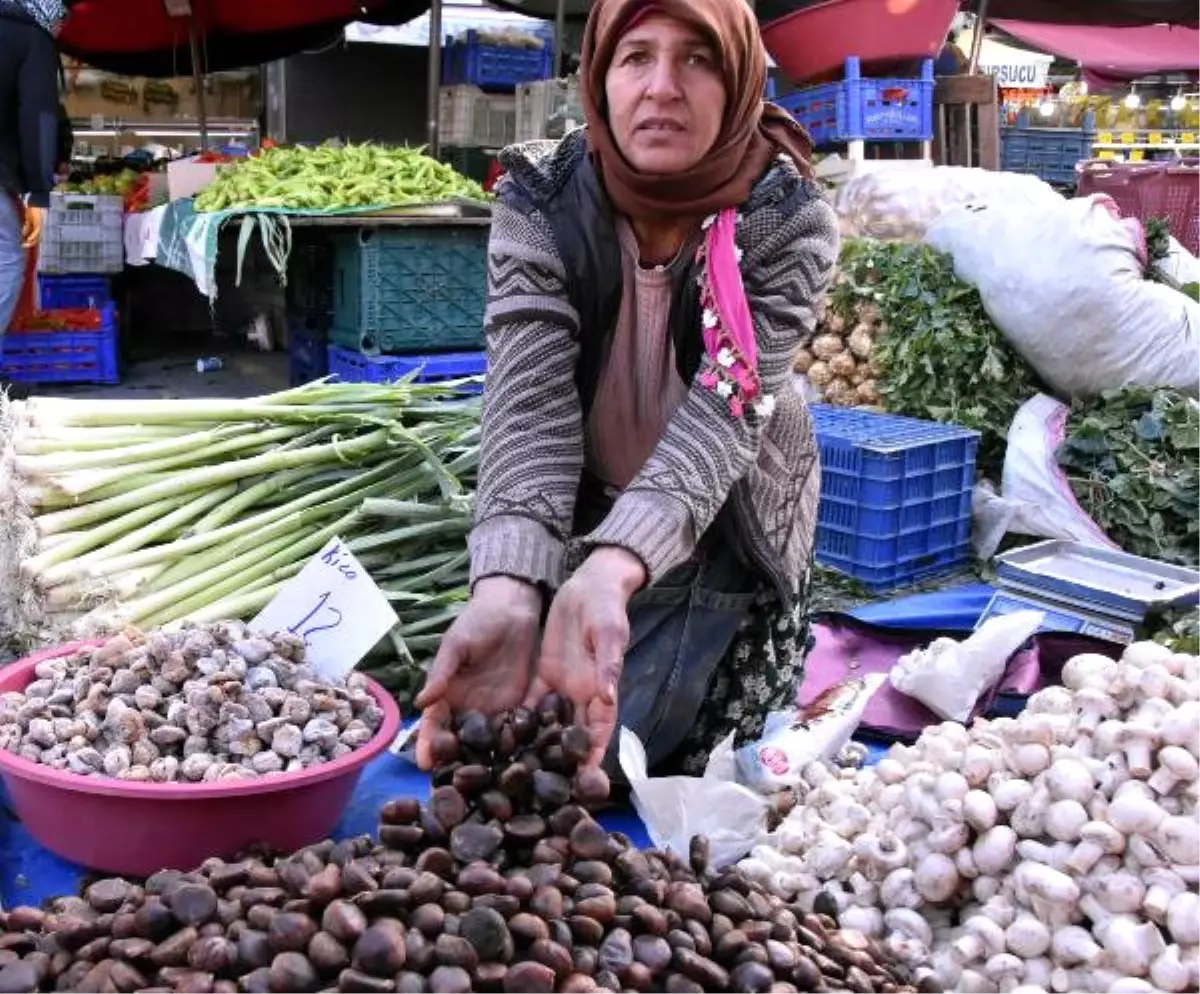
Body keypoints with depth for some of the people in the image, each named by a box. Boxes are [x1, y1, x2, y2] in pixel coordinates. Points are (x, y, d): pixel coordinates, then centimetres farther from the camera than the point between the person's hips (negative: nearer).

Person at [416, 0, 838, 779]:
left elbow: (725, 410, -36)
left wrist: (609, 574, -55)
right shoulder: (541, 198, -19)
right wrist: (507, 586, -51)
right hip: (576, 529, 2)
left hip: (726, 546, -1)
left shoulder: (790, 222, -23)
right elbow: (530, 397, -32)